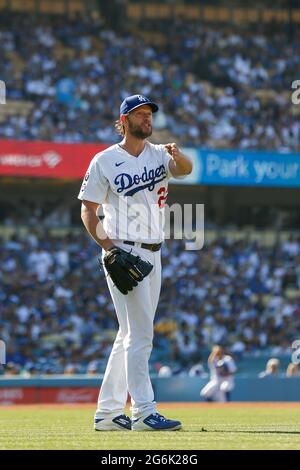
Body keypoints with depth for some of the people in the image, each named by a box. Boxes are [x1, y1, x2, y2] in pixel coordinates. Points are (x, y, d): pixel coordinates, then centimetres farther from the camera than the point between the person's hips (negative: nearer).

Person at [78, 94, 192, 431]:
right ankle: (143, 413, -14)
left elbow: (185, 170, -11)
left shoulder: (159, 155, 9)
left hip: (152, 254, 7)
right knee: (140, 334, -13)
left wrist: (178, 155, -34)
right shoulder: (105, 161, -3)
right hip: (123, 254, -7)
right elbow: (88, 210, -3)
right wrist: (106, 244, -17)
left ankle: (108, 412, 17)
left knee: (129, 335, 10)